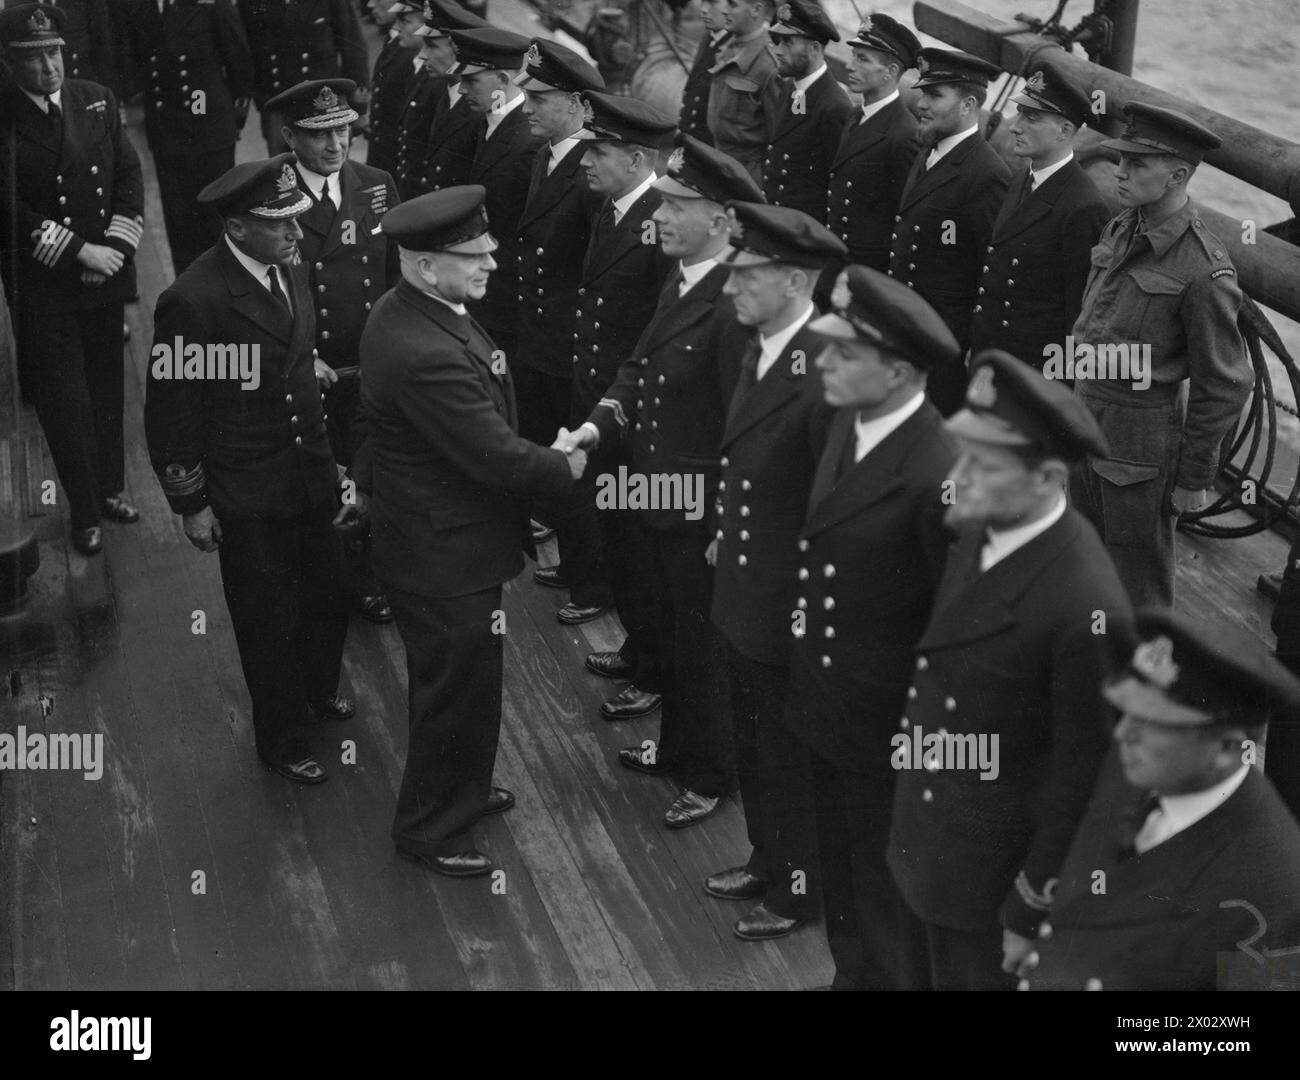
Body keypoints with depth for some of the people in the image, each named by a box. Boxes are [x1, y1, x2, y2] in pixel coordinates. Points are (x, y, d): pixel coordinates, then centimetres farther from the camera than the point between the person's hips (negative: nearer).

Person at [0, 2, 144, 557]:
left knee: (107, 387, 16)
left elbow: (129, 173, 4)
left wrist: (115, 246, -9)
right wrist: (80, 252, -18)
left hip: (105, 279, 4)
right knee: (64, 401, 3)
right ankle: (84, 513, 16)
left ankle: (111, 488, 33)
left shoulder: (96, 99, 3)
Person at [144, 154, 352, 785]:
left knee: (329, 600, 19)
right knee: (270, 623, 11)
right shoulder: (194, 300, -24)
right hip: (248, 501, -6)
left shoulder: (290, 272, 0)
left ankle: (318, 689, 49)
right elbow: (170, 413, -16)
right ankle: (282, 742, 33)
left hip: (310, 476, 6)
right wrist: (191, 506, -11)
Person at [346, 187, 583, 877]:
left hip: (417, 524, 10)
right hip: (446, 555, -10)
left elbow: (375, 419, 15)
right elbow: (498, 457, -30)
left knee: (453, 682, 27)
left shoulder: (402, 311, 0)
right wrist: (565, 468, -12)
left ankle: (460, 789, 48)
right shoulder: (427, 354, -34)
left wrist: (370, 486, 27)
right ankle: (431, 828, 28)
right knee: (458, 688, 8)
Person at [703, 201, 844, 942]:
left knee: (792, 758, 11)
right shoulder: (761, 352, 2)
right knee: (755, 747, 25)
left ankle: (801, 890, 32)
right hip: (746, 595, 9)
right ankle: (769, 861, 45)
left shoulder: (825, 375, -27)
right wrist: (728, 533, 11)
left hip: (793, 607, -8)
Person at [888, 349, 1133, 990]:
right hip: (922, 843, 7)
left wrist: (1031, 912, -13)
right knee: (925, 976, 24)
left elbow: (1085, 776, -21)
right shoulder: (978, 531, -5)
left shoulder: (1086, 610, -29)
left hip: (994, 877, -7)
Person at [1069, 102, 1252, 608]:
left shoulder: (1203, 271, -20)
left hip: (1141, 449, -7)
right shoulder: (1120, 230, 3)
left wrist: (1195, 479, -9)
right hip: (1085, 430, 7)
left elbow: (1225, 385, -15)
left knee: (1139, 591, 9)